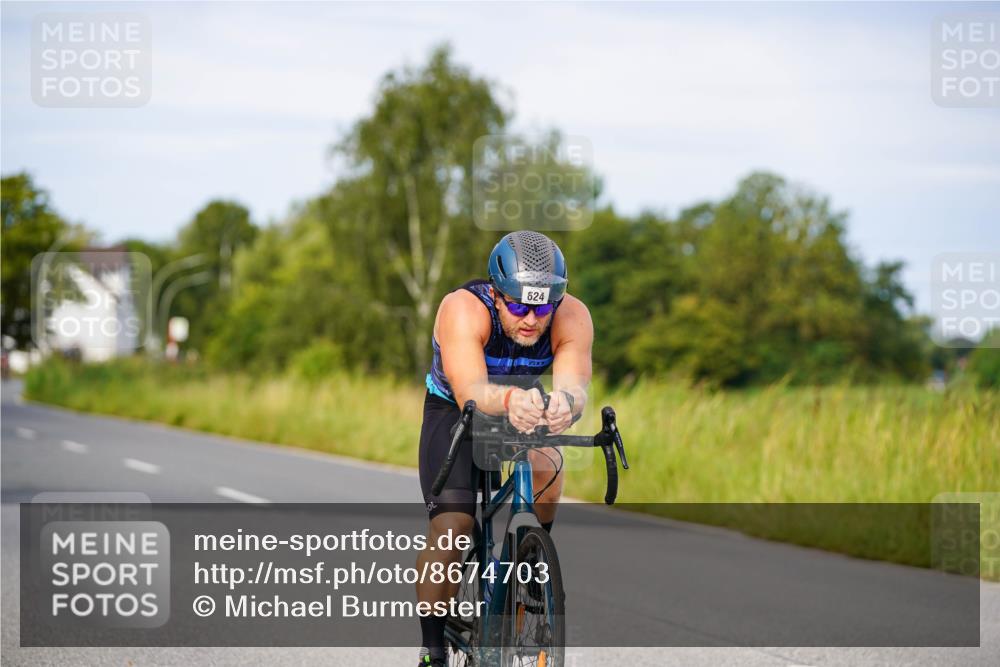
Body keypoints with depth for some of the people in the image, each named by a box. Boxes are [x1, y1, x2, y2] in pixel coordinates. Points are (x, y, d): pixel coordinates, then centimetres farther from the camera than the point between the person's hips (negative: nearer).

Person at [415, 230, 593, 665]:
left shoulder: (572, 317, -28)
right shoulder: (464, 310, -35)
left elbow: (575, 385, -44)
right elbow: (470, 392, -49)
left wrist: (565, 401, -68)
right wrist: (509, 398, -72)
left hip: (522, 413, 2)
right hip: (454, 411, -2)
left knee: (547, 472, -30)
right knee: (450, 526, -18)